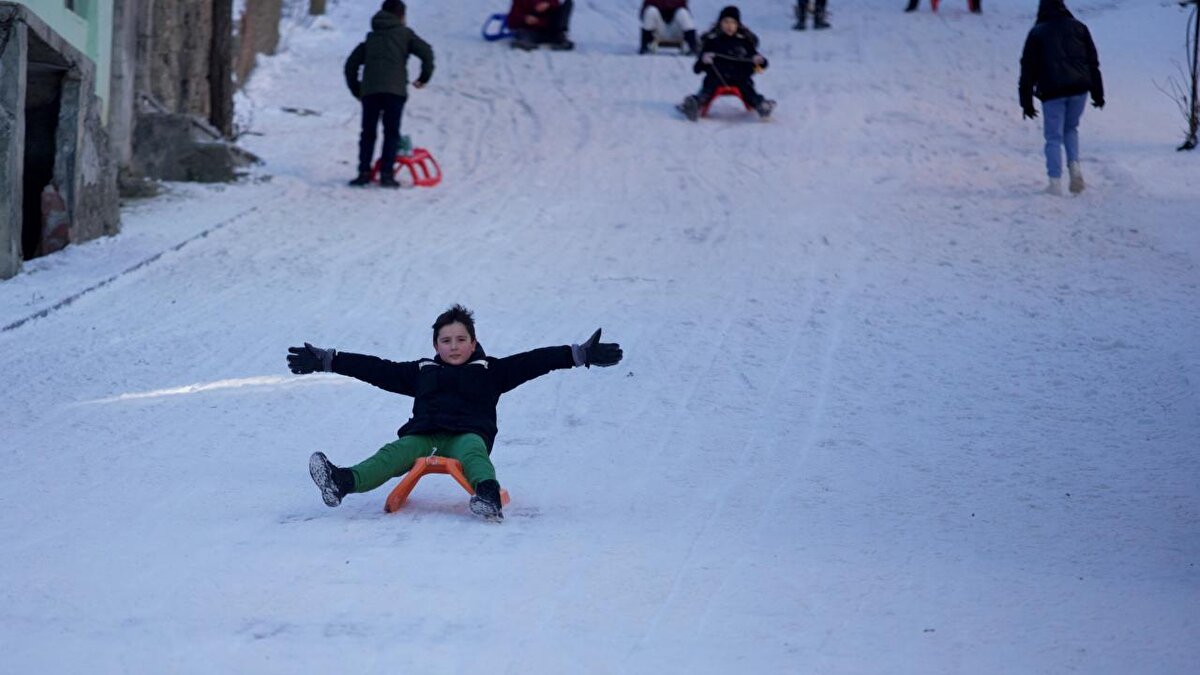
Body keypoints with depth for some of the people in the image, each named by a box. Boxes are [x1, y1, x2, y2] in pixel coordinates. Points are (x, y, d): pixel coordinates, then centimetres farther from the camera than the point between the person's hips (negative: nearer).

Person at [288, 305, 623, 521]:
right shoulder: (421, 372, 25)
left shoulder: (491, 371, 18)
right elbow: (376, 369, 25)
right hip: (423, 435, 1)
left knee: (472, 452, -36)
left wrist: (580, 354, 1)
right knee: (396, 453, -27)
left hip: (468, 435, -1)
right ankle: (342, 482, -54)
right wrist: (325, 360, 22)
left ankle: (488, 494, -68)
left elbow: (533, 362, 10)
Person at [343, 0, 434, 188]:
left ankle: (364, 172, 0)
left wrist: (356, 89, 28)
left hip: (369, 90, 3)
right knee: (391, 132, 0)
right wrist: (425, 76, 12)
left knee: (368, 133, 8)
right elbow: (426, 51, 0)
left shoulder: (371, 37, 25)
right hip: (394, 89, -3)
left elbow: (351, 64, 22)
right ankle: (386, 173, -8)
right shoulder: (404, 33, 13)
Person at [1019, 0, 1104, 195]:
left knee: (1054, 137, 2)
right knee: (1071, 129, 22)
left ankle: (1055, 182, -9)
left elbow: (1028, 69, 5)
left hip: (1052, 91, -3)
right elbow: (1093, 62, 13)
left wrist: (1026, 101, 8)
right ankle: (1074, 165, -2)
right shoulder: (1078, 27, 13)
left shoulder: (1037, 32, 7)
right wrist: (1098, 93, 16)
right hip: (1079, 89, 3)